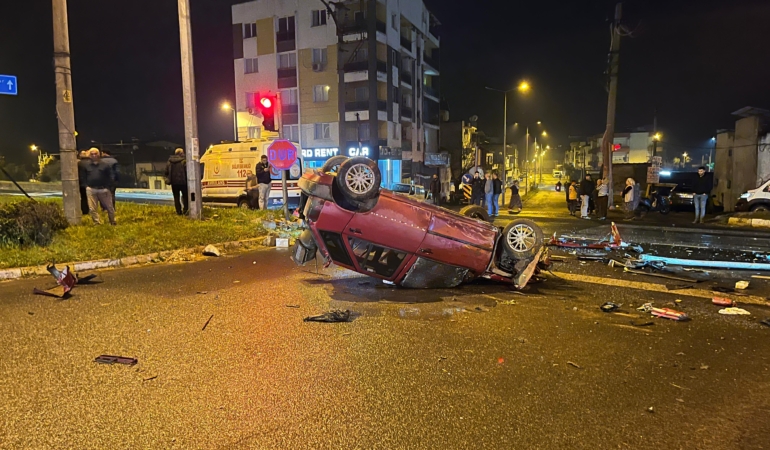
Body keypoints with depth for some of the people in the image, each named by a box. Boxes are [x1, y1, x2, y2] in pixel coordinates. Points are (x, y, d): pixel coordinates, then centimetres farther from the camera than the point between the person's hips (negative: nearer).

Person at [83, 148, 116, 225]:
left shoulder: (105, 165, 3)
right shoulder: (87, 166, 9)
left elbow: (111, 176, 3)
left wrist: (108, 187, -5)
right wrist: (86, 186, 6)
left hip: (103, 189, -1)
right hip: (91, 190, 2)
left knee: (109, 207, 4)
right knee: (92, 209, 0)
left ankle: (113, 222, 19)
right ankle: (97, 223, 8)